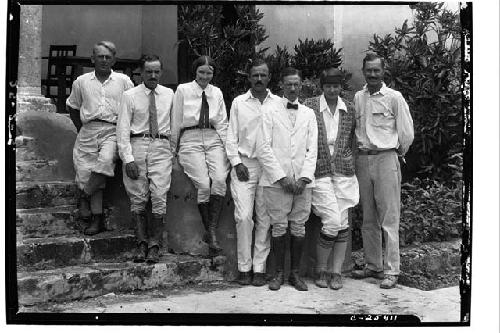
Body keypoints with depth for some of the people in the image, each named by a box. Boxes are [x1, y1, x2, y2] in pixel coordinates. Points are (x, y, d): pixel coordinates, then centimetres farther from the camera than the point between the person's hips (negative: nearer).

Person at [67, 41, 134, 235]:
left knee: (105, 161, -29)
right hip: (88, 131, 2)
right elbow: (72, 107, 22)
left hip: (112, 130, -2)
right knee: (83, 171, -5)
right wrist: (81, 129, 14)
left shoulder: (123, 81, 8)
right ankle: (97, 219, 3)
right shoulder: (81, 82, 12)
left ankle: (85, 196, -6)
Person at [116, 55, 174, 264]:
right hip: (136, 146, -1)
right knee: (138, 198, 0)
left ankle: (154, 246, 0)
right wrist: (128, 158, -10)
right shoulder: (130, 96, 4)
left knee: (159, 197, -8)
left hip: (161, 147, 1)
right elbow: (123, 129, 0)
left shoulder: (169, 94, 11)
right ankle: (142, 244, 9)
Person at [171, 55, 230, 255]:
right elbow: (176, 123, 9)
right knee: (204, 184, -23)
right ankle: (210, 232, -8)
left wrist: (227, 148, 3)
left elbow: (222, 124, 14)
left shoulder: (217, 93, 15)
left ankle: (212, 230, -18)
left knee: (220, 180, -24)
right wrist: (175, 150, 10)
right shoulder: (183, 90, 6)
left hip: (214, 141, 3)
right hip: (190, 141, -2)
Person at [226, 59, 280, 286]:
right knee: (243, 217, -7)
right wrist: (237, 163, -2)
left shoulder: (278, 103, 8)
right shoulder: (239, 103, 9)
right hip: (244, 165, 0)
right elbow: (231, 137, 9)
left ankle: (259, 268, 9)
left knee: (265, 219, 1)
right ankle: (244, 267, 4)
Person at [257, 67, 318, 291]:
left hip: (302, 181, 2)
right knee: (279, 227, 0)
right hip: (276, 180, -2)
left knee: (299, 228, 3)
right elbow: (263, 149, -2)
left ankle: (295, 273, 14)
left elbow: (312, 149, 8)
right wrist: (282, 178, -9)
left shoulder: (309, 114, 13)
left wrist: (303, 178, -6)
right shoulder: (270, 113, 5)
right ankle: (279, 273, 11)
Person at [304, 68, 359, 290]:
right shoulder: (310, 106, -2)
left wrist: (350, 160, 10)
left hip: (344, 172, 4)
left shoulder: (349, 109, 8)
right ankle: (321, 270, 10)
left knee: (343, 223, 3)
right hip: (320, 172, -3)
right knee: (333, 222, -11)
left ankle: (336, 272, 16)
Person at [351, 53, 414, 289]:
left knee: (389, 219, -3)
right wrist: (361, 149, 12)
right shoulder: (357, 98, 9)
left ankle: (391, 270, 3)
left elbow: (407, 132, 1)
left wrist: (397, 153, 10)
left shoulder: (394, 97, -3)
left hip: (386, 159, -4)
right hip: (362, 160, 5)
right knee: (368, 218, 11)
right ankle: (372, 265, 21)